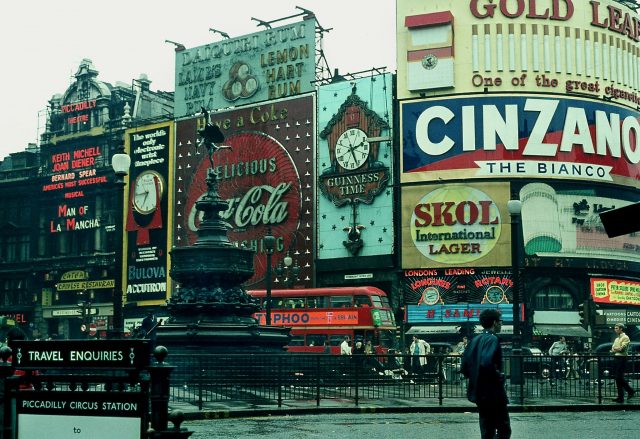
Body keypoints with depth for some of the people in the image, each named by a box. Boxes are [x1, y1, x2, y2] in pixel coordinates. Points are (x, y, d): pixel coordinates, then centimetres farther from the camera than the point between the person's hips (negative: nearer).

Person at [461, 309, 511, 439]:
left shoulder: (475, 340, 11)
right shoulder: (493, 339, -14)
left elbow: (464, 367, 11)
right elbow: (486, 363, -29)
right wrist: (498, 376, -15)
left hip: (479, 393, 9)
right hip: (493, 393, -9)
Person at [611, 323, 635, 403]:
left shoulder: (625, 338, -8)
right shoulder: (617, 339, 20)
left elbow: (621, 348, -18)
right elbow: (612, 349, 12)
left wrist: (615, 348, -1)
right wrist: (617, 349, -8)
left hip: (622, 358, -9)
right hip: (616, 358, 9)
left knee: (619, 378, -8)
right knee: (617, 378, 8)